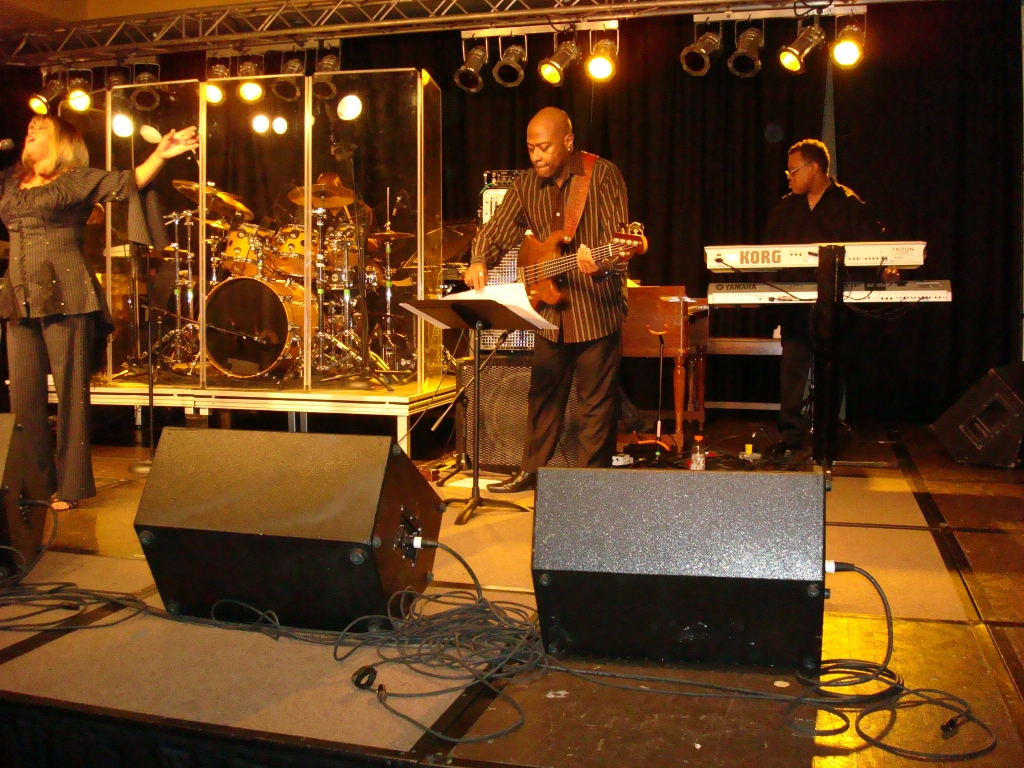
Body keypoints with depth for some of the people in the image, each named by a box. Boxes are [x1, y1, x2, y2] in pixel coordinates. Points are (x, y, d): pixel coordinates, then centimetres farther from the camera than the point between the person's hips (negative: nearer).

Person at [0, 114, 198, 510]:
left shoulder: (78, 179, 3)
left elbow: (128, 182, -9)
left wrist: (159, 155, -23)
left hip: (64, 296, -6)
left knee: (70, 393, -2)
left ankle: (70, 485, 6)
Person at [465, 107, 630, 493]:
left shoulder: (603, 175, -8)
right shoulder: (526, 185, 7)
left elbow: (617, 232, -18)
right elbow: (497, 229, 7)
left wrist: (596, 258, -39)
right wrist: (479, 262, -14)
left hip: (596, 307, -5)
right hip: (550, 308, 5)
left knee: (596, 400, 2)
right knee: (543, 395, 15)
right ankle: (531, 470, 28)